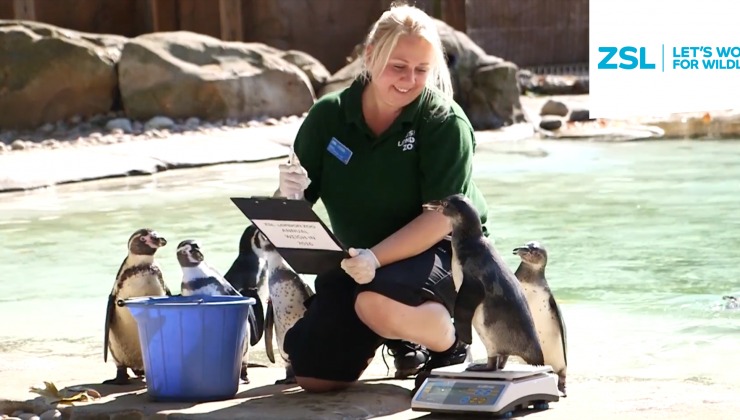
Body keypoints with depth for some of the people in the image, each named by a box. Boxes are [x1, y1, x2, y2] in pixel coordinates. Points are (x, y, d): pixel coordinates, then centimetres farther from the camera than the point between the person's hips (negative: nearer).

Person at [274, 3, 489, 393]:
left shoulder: (445, 122, -16)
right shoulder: (329, 115, -6)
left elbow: (442, 218, -22)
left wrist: (376, 257, -36)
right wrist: (289, 196, -28)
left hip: (440, 252, -5)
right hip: (354, 259, 5)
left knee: (378, 303, -37)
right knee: (314, 376, -7)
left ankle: (451, 346, -4)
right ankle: (397, 338, 23)